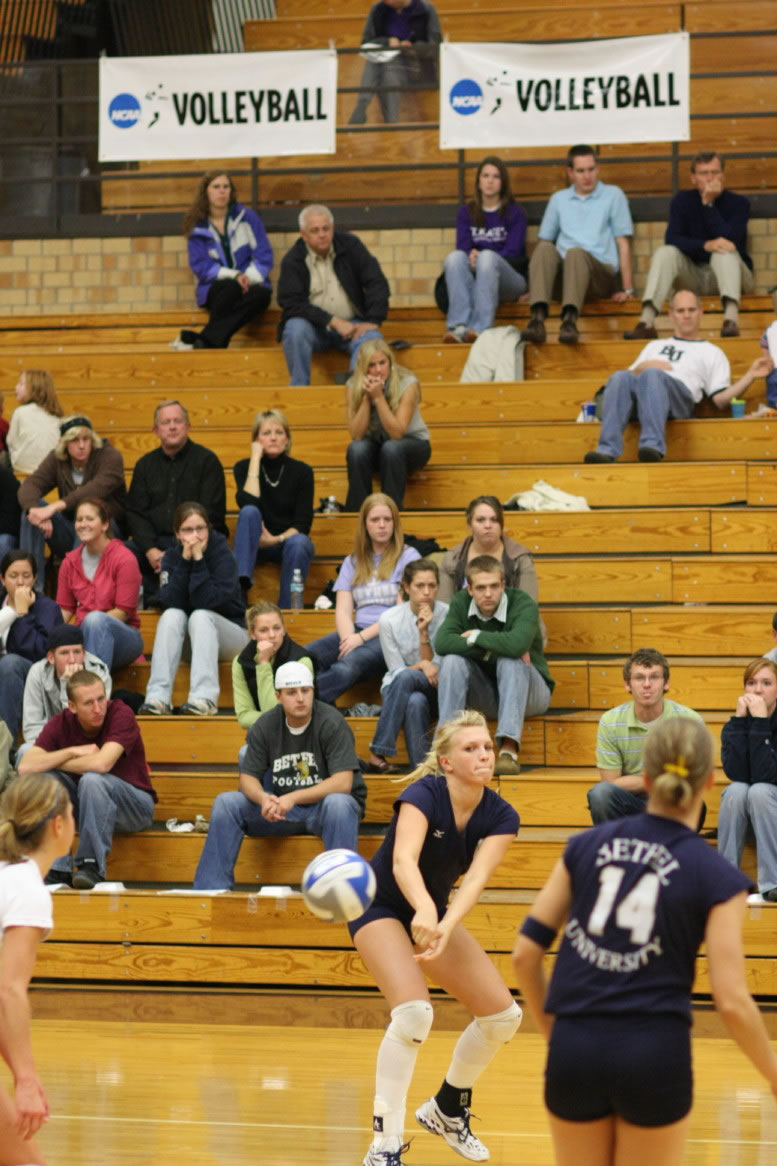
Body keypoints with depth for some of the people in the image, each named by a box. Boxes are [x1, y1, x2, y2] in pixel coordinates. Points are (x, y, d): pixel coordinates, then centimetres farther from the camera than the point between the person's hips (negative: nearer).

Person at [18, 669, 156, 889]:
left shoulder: (121, 714, -21)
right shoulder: (62, 722, -9)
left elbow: (102, 764, -35)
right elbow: (25, 767, -20)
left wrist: (55, 761, -19)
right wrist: (72, 751, -27)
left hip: (134, 804, -5)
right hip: (84, 803, 5)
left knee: (92, 780, -34)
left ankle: (92, 867, -24)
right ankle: (57, 869, -19)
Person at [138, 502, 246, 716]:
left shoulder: (222, 553, -13)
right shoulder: (172, 557, -2)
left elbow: (206, 602, -25)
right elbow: (169, 602, -18)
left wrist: (198, 560, -28)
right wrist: (185, 560, -24)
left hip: (229, 636, -3)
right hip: (188, 642, 3)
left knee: (200, 616, -32)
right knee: (172, 615, -27)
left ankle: (205, 698, -44)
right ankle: (158, 696, -37)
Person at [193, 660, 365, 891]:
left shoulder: (331, 723, -14)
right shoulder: (265, 725, -1)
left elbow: (343, 783, -23)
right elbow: (248, 777, -1)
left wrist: (294, 798, -32)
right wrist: (263, 799, -26)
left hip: (322, 807, -4)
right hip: (281, 806, 4)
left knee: (338, 803, -38)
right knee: (225, 802, -14)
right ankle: (213, 887, -13)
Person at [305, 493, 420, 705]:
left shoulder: (408, 557, 6)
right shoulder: (352, 562, 21)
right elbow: (343, 611, 10)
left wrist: (362, 637, -13)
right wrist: (349, 639, -13)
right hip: (357, 632, 5)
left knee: (351, 662, -38)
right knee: (304, 656, -26)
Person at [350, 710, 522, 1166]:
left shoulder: (500, 816, -14)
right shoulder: (423, 795, -28)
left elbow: (477, 878, -30)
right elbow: (403, 860, -45)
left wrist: (445, 927, -49)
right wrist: (425, 911, -65)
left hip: (433, 911, 6)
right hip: (381, 907, -6)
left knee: (503, 1015, 0)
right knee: (413, 1011, -28)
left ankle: (447, 1109, 23)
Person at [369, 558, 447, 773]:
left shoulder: (447, 615, -8)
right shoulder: (390, 620, -8)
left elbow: (434, 669, -9)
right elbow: (397, 670, -5)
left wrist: (424, 632, -21)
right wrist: (422, 665, -24)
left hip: (434, 691, 0)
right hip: (397, 689, 0)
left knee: (407, 677, -34)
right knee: (415, 701, -37)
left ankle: (378, 753, -34)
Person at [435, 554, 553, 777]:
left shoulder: (523, 604, -20)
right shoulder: (461, 602, -7)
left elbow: (517, 644, -41)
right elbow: (441, 643, -23)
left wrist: (475, 636, -25)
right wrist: (493, 648, -28)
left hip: (528, 691, -3)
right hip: (486, 696, 3)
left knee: (510, 661, -34)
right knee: (452, 660, -23)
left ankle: (509, 750, -42)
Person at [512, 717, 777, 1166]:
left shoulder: (587, 846, 6)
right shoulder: (716, 877, -3)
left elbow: (525, 954, 6)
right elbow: (732, 1002, -10)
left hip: (574, 1051, 3)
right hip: (654, 1058, -3)